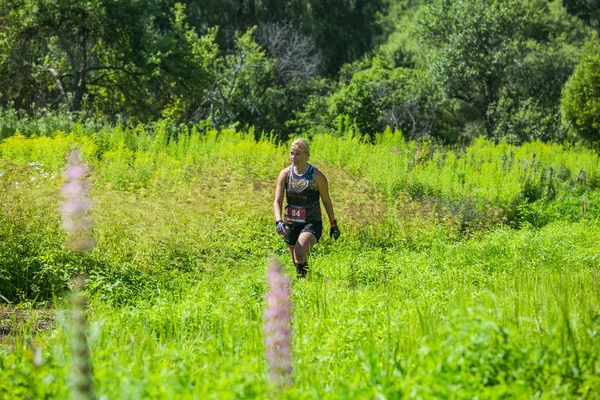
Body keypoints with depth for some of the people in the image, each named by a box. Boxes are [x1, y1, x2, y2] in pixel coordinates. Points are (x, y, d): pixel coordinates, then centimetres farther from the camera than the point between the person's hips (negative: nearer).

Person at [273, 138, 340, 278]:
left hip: (311, 224, -4)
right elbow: (277, 201, -9)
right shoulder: (285, 174, -4)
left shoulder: (317, 176, -12)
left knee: (300, 254, -30)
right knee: (297, 261, 15)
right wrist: (278, 221, -26)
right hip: (290, 224, 4)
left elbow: (326, 201, 0)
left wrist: (333, 224, 8)